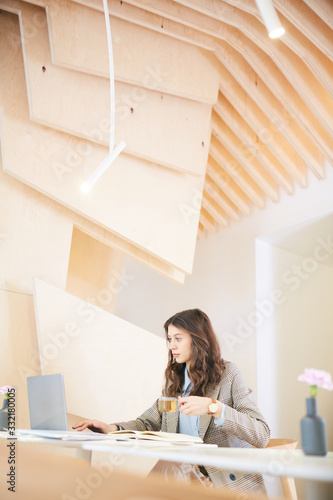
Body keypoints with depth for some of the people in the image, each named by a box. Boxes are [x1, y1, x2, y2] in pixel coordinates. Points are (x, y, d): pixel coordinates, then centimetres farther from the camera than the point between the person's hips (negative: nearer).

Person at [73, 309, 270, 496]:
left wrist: (213, 407, -25)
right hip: (186, 474, 5)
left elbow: (262, 435, -11)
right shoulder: (174, 380, 16)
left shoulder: (228, 373, -2)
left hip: (232, 484, -5)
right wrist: (112, 428, -5)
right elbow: (149, 422, 15)